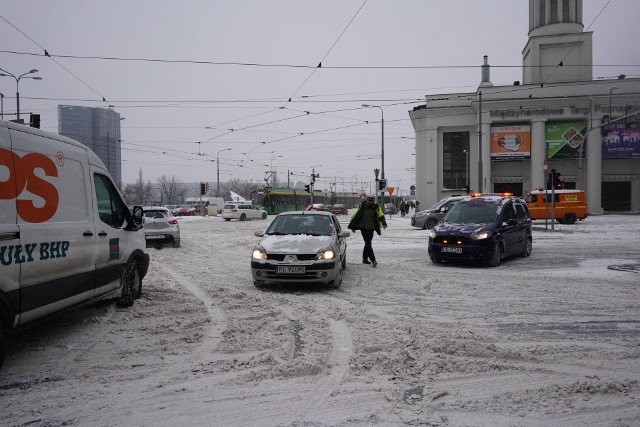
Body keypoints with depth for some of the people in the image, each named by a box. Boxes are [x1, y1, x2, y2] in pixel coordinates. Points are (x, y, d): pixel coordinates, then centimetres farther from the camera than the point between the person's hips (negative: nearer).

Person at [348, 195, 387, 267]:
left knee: (368, 244, 14)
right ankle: (373, 260, -13)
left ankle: (365, 259, 27)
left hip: (371, 229, 4)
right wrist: (352, 226, 6)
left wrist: (384, 223, -30)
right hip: (363, 228, -3)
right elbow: (355, 215, 2)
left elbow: (381, 216, -10)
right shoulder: (362, 207, -6)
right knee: (368, 244, -10)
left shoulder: (376, 208, -1)